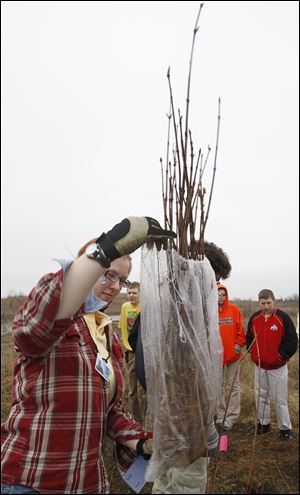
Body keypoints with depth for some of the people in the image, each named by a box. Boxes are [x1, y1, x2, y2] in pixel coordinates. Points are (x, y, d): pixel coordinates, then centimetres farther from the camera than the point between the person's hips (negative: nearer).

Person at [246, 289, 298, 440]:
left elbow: (292, 341, -10)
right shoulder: (254, 318, 0)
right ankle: (263, 424, 30)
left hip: (277, 367, -4)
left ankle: (285, 428, 17)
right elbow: (249, 337, 13)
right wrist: (253, 353, 3)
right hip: (259, 366, 4)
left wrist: (282, 356, -11)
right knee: (260, 396, 14)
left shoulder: (283, 318, -13)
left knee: (280, 399, 2)